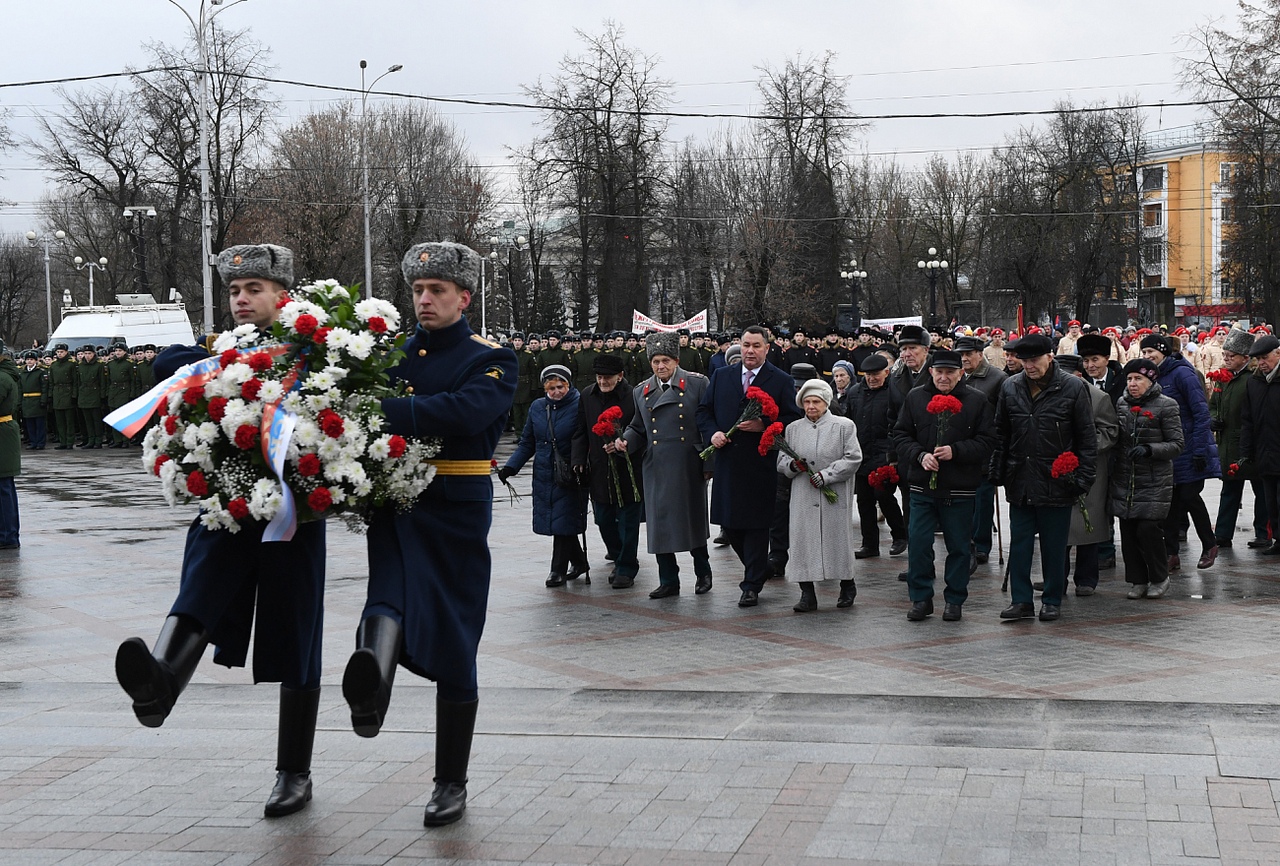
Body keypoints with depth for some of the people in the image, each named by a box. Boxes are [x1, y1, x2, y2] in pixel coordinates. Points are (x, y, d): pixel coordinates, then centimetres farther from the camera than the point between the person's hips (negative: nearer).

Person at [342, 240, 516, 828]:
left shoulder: (492, 361, -1)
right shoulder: (392, 354, 12)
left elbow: (466, 411, -22)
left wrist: (385, 412, -33)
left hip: (458, 511, -2)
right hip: (395, 502, 2)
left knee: (452, 646, 2)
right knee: (392, 594, -28)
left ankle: (451, 783, 12)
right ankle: (372, 683, -58)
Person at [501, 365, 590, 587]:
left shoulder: (579, 406, -8)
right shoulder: (537, 408, 8)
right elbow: (527, 443, 13)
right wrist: (510, 467, 2)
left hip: (569, 476, -5)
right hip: (543, 475, 5)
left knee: (563, 521, -4)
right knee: (552, 519, 8)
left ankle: (559, 569, 8)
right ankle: (579, 562, 26)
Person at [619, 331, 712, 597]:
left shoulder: (697, 384, -1)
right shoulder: (642, 391, 12)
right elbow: (638, 428, 20)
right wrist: (625, 441, -3)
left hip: (689, 467, -3)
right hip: (656, 469, 4)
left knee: (693, 519, 4)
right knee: (659, 522, 2)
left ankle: (703, 573, 25)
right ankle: (668, 581, 12)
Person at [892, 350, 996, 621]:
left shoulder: (977, 401, 0)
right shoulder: (915, 398, 6)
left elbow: (986, 443, -4)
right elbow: (900, 436, 6)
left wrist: (955, 451, -17)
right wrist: (920, 455, -11)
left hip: (960, 489, -1)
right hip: (922, 486, 2)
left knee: (958, 546, 6)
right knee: (918, 543, 0)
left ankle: (955, 600, 18)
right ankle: (921, 598, 12)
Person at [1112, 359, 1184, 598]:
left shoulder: (1165, 406, -4)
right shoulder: (1121, 404, 10)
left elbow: (1176, 444, -5)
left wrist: (1149, 450, -19)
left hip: (1154, 482, -5)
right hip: (1124, 480, 5)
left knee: (1148, 529, -11)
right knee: (1128, 531, 3)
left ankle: (1159, 578, 8)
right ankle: (1138, 580, 15)